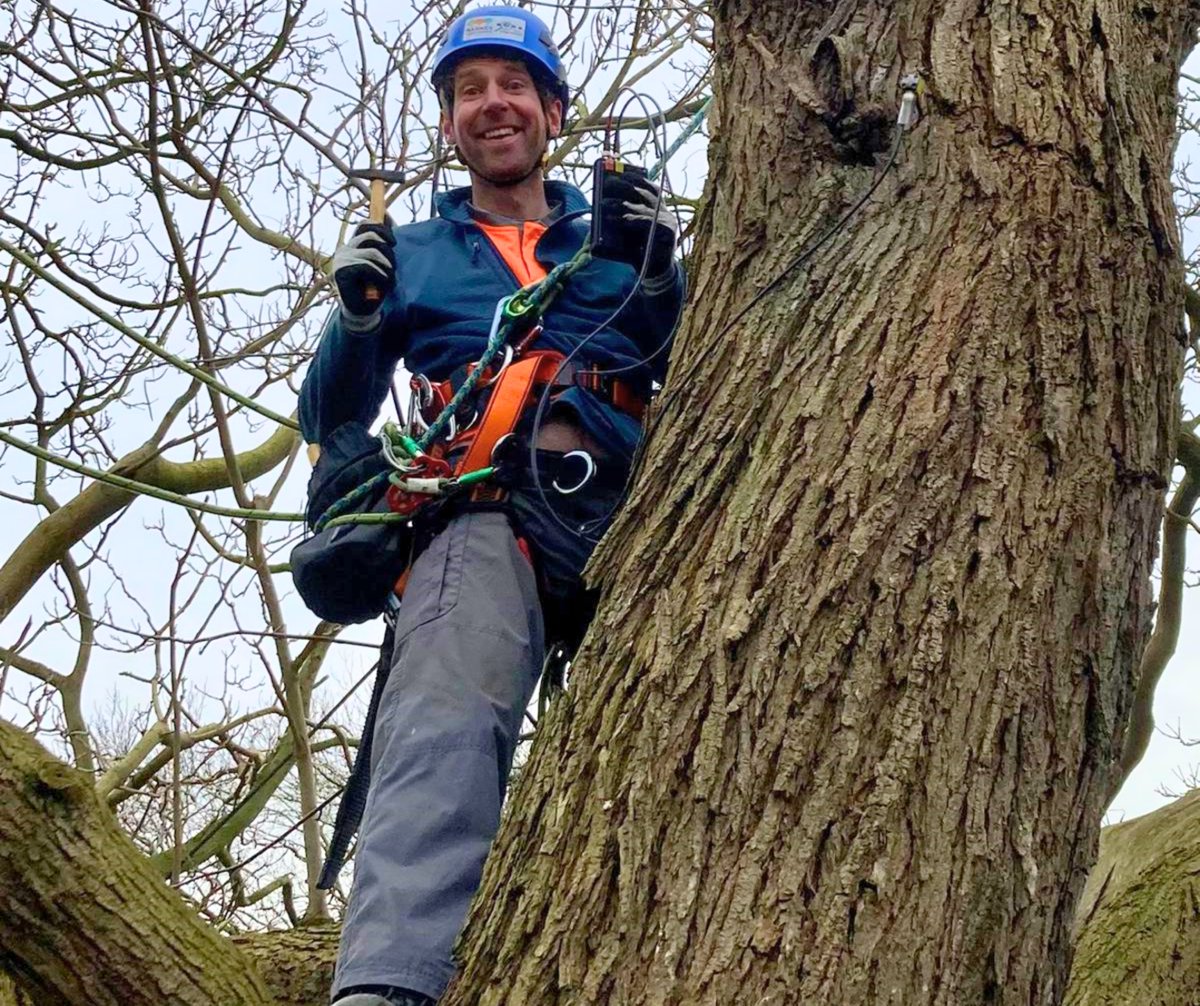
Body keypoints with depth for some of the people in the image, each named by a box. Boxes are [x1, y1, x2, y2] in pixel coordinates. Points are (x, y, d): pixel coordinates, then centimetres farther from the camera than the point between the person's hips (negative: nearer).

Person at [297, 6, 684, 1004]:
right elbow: (331, 424, 26)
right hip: (485, 505, -2)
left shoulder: (617, 236, 31)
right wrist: (357, 315, 7)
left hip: (628, 506, 3)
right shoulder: (412, 253, 30)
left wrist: (661, 278, 6)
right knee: (447, 732, -33)